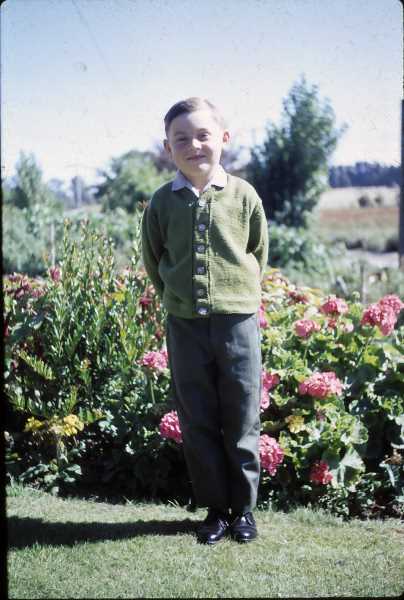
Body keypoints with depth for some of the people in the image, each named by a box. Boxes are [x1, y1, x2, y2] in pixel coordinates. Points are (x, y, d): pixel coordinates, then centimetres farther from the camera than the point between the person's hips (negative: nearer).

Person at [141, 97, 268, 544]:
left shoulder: (243, 196, -2)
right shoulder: (162, 202, 1)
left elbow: (259, 254, 11)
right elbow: (152, 259, 14)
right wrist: (175, 296, 12)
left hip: (238, 321, -1)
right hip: (185, 324, 1)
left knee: (242, 422, 5)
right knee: (197, 423, 7)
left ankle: (243, 507, 20)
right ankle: (214, 508, 21)